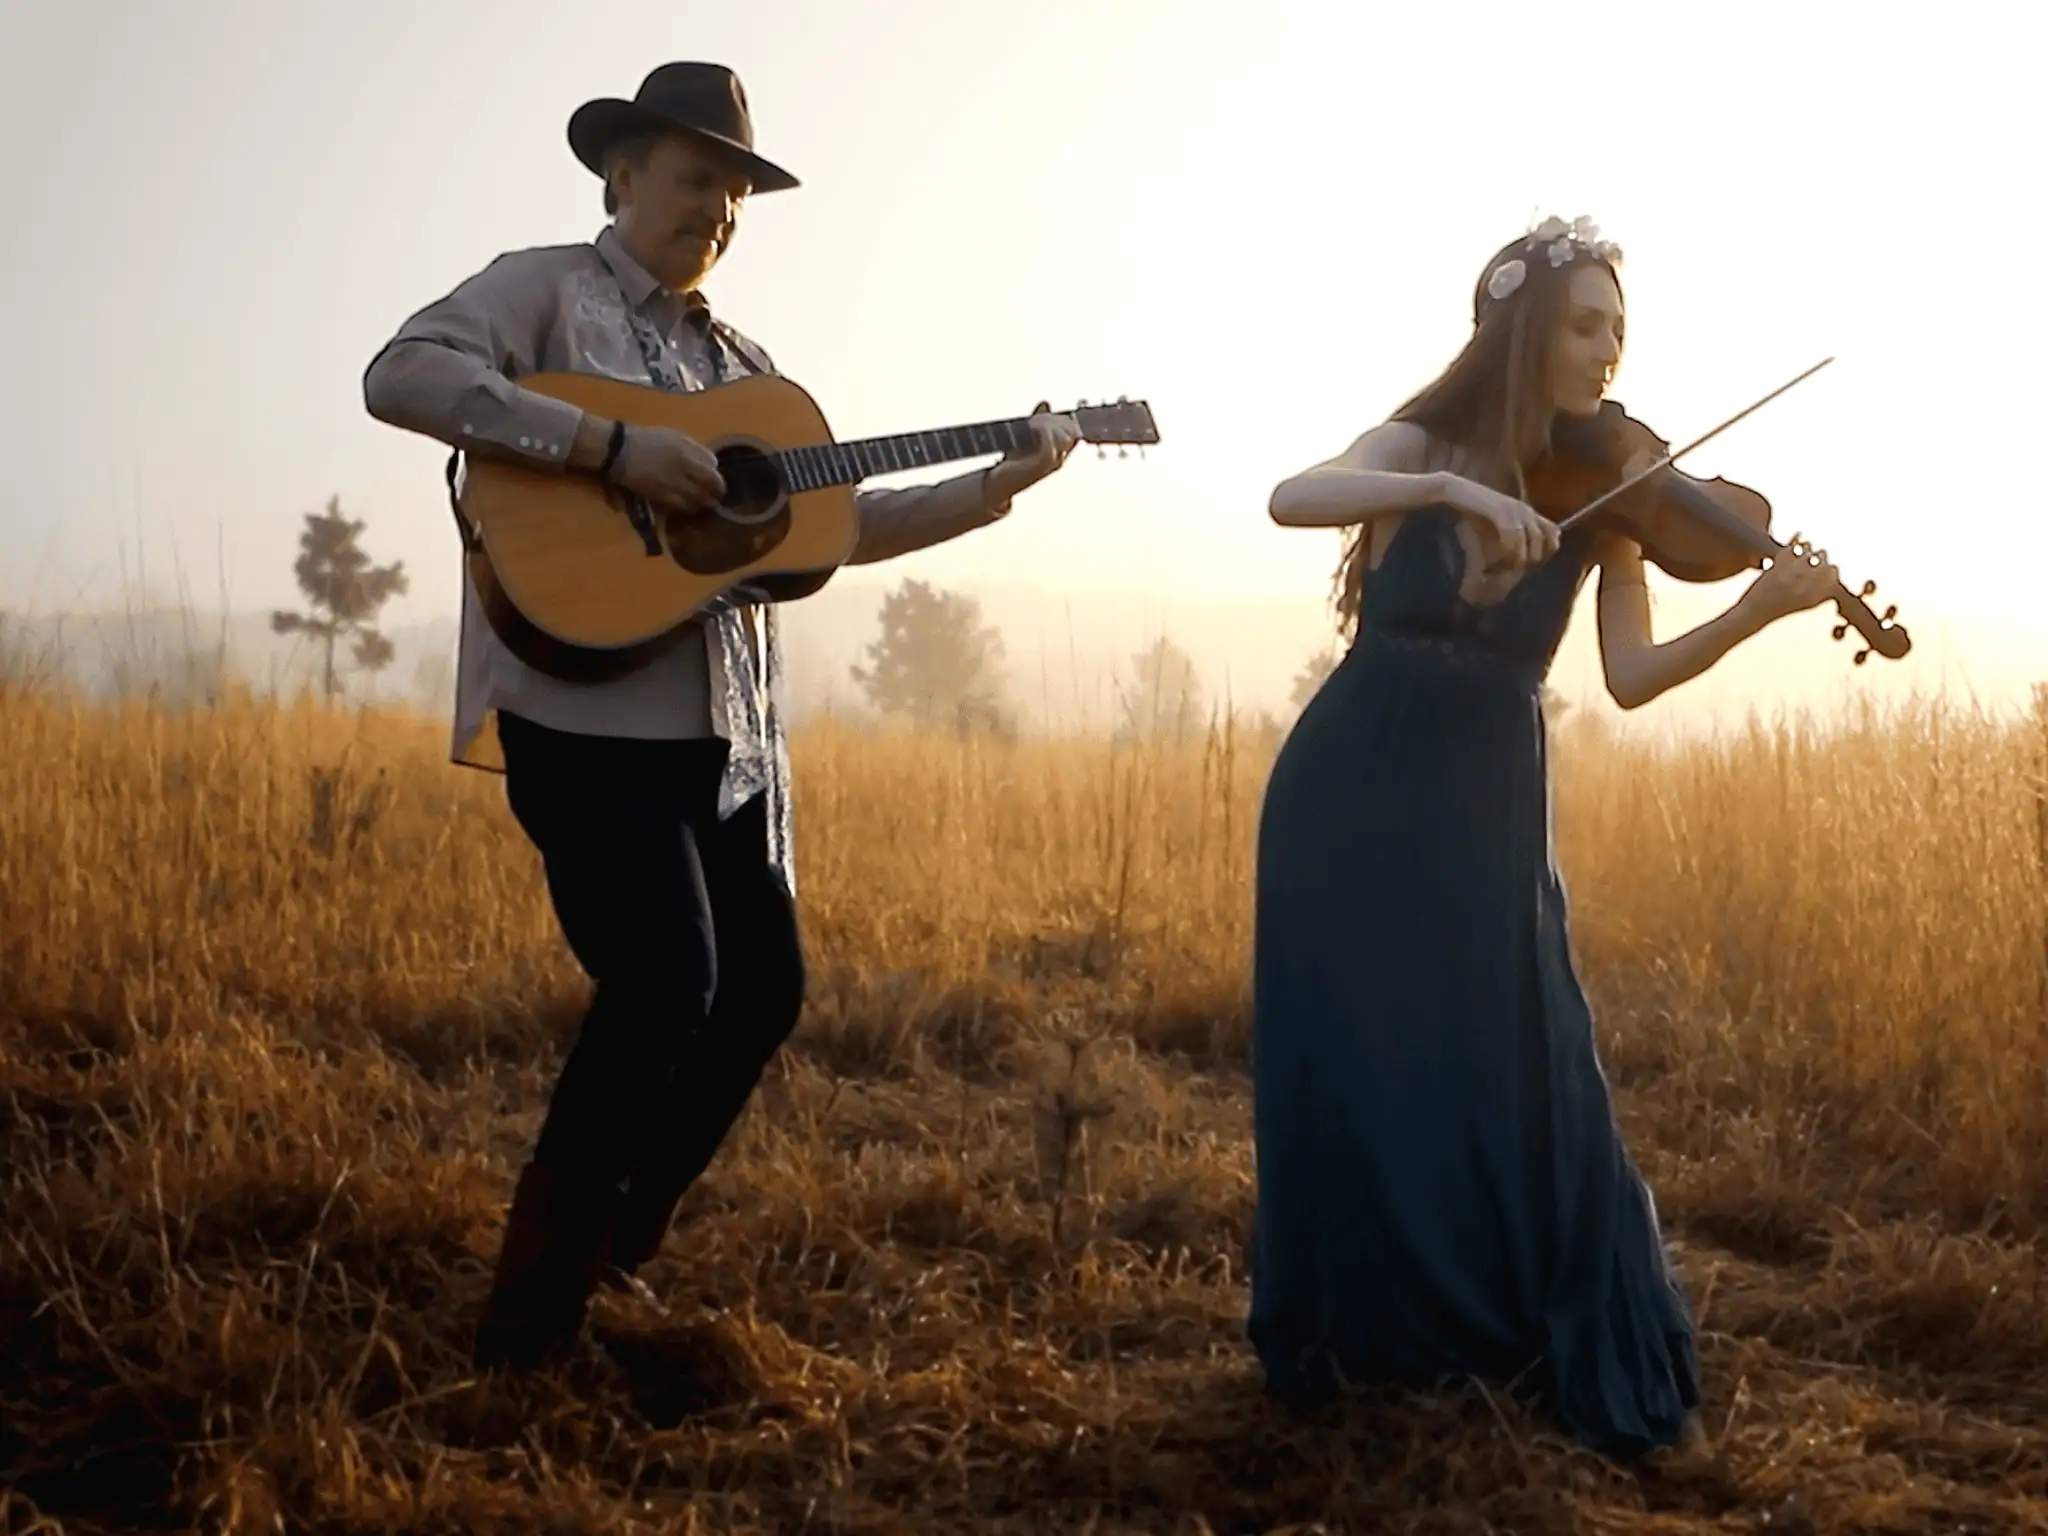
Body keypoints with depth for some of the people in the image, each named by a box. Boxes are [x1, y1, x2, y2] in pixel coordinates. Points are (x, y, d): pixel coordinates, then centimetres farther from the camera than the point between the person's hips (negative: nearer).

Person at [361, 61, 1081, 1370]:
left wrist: (994, 488, 10)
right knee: (667, 986, -17)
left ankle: (619, 1249, 27)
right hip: (591, 715, -8)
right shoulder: (544, 290, -1)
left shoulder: (741, 364, 21)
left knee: (763, 989, 9)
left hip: (728, 731, 8)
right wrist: (614, 445, -23)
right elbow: (402, 375, -19)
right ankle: (534, 1313, -3)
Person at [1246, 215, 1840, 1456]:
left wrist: (1759, 610, -26)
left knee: (1519, 1076, -4)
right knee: (1345, 1066, 2)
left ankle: (1586, 1359, 9)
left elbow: (1632, 677, -10)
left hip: (1483, 809, 1)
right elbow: (1292, 501, -24)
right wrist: (1452, 491, -37)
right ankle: (1353, 1334, 20)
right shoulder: (1424, 446, -4)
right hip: (1350, 795, -1)